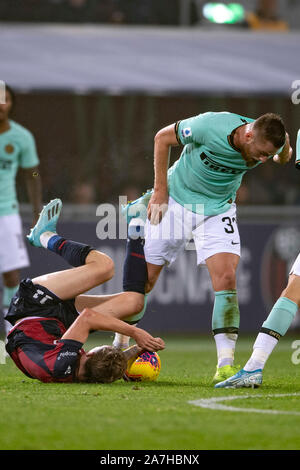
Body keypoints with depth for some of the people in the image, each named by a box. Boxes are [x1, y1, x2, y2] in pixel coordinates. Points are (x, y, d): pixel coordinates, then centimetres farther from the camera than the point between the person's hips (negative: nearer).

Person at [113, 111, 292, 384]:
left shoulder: (267, 144, -19)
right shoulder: (209, 126, -32)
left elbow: (283, 157, 11)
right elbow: (163, 138, -13)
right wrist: (160, 191, -12)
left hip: (219, 210, 2)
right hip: (177, 200, -2)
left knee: (226, 278, -17)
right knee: (144, 279, 1)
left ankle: (225, 366, -16)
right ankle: (119, 346, 23)